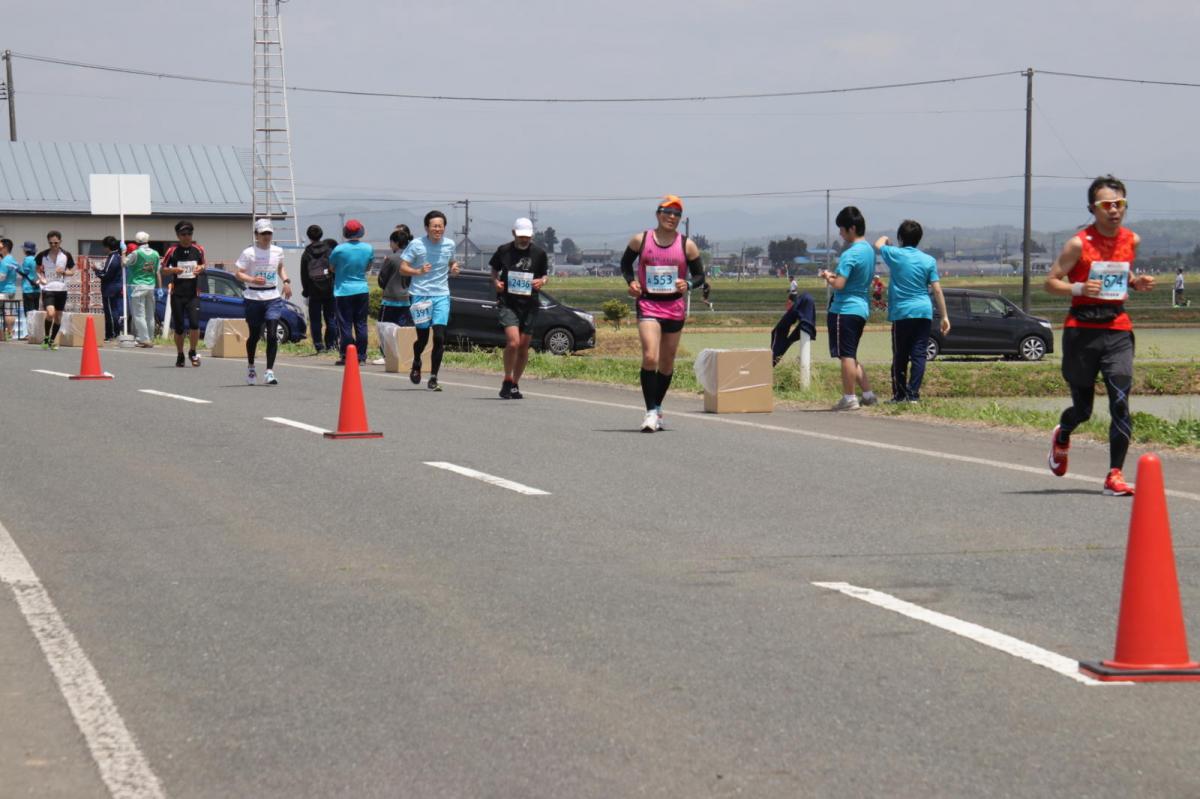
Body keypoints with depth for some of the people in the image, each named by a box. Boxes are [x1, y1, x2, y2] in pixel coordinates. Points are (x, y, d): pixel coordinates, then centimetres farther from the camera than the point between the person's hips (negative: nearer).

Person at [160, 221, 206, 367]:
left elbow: (203, 265, 20)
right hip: (177, 294, 0)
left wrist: (201, 268, -4)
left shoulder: (198, 250, 5)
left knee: (195, 323, -14)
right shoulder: (173, 251, 1)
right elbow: (163, 270, 6)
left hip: (193, 293, 0)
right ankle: (180, 355, 19)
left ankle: (192, 352, 5)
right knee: (178, 326, 4)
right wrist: (173, 270, -15)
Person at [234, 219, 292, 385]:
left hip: (273, 298, 2)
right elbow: (238, 273, -4)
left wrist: (286, 281, 10)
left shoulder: (277, 251, 9)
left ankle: (269, 372, -9)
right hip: (253, 298, -2)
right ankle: (250, 367, 31)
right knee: (254, 335, 8)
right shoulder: (248, 253, -4)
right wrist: (252, 279, -21)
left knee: (272, 335, -11)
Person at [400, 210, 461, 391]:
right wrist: (418, 271, -21)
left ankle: (433, 378, -2)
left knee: (439, 337, -10)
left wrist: (453, 268, 1)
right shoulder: (416, 245, -5)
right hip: (420, 295, -2)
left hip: (442, 296, 2)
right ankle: (416, 364, 37)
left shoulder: (449, 244, 5)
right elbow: (402, 268, -3)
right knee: (423, 337, 4)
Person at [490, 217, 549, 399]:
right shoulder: (504, 250, -1)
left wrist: (542, 281, -8)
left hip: (529, 304, 3)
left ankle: (514, 385, 22)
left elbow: (544, 275, 14)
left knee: (524, 347, 6)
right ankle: (507, 382, -4)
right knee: (513, 342, -20)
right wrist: (496, 281, -5)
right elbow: (494, 269, 15)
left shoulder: (539, 253, 2)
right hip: (507, 303, -3)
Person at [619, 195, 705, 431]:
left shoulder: (687, 245, 1)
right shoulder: (640, 240, 0)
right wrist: (631, 281, -4)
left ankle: (657, 408, 29)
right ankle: (651, 412, -15)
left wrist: (688, 284, -13)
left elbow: (699, 274, 8)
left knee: (667, 363, 11)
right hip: (648, 305, -2)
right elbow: (625, 263, 14)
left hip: (675, 307, 3)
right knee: (650, 357, -20)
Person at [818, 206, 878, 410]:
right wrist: (835, 275, 14)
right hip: (862, 308, 9)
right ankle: (868, 394, 16)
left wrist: (827, 277, -3)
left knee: (846, 355, -3)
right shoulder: (869, 250, 12)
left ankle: (849, 399, -1)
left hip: (845, 309, -9)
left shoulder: (850, 254, -18)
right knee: (851, 356, 17)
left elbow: (839, 284, -23)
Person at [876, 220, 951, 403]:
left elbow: (878, 245, 20)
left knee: (900, 356, 7)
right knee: (919, 354, 0)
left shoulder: (894, 254, -2)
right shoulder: (929, 260, 2)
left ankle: (899, 394, 10)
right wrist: (944, 316, 3)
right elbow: (937, 290, -1)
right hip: (924, 312, 1)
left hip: (902, 313, -1)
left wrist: (884, 239, 44)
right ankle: (913, 393, -7)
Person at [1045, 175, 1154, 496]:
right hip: (1082, 330, -3)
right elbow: (1051, 282, -4)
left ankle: (1115, 476, -8)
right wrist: (1079, 289, -21)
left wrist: (1137, 283, 4)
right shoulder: (1079, 243, -7)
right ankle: (1061, 438, 44)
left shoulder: (1132, 240, 7)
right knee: (1083, 407, 8)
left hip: (1118, 329, 3)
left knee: (1120, 402, -13)